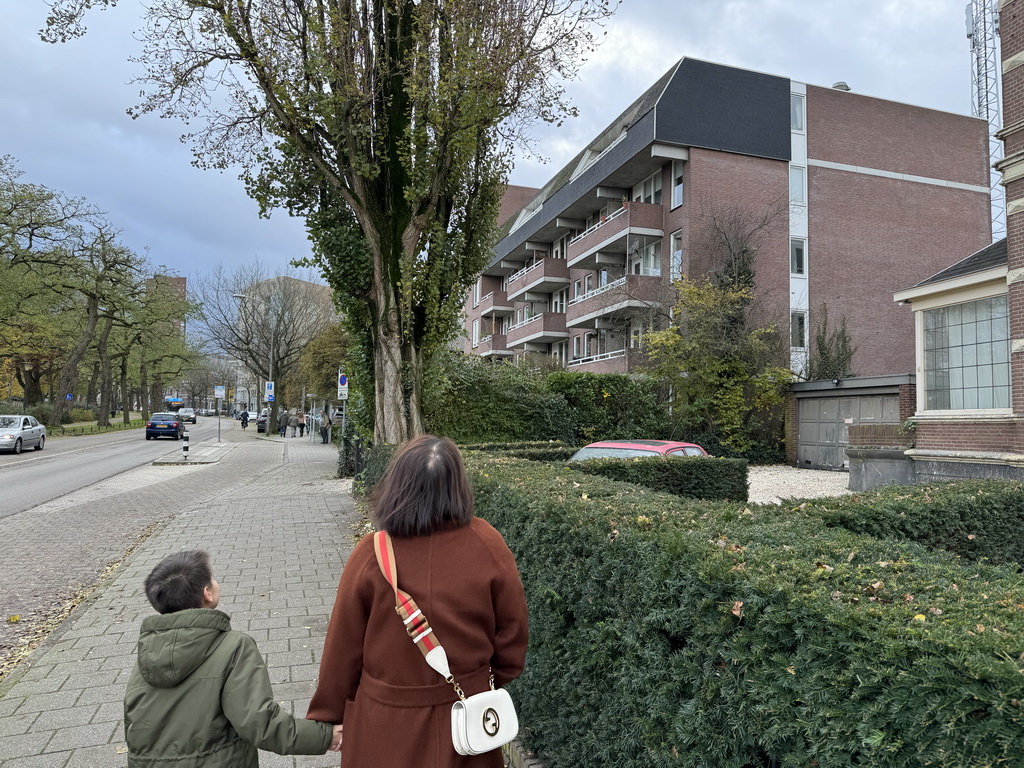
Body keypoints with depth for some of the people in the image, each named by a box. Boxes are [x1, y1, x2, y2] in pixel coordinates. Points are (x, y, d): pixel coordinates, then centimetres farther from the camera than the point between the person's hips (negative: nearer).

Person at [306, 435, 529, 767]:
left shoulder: (371, 554, -20)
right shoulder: (487, 545, -17)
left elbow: (344, 645, -10)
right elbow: (511, 630, -6)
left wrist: (329, 713, 6)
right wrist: (496, 679, 14)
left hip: (386, 720, -1)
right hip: (467, 715, 1)